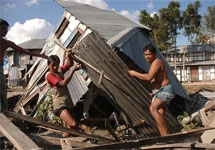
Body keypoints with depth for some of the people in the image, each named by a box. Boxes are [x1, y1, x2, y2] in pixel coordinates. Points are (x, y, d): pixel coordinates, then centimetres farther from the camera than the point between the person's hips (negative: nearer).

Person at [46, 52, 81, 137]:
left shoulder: (60, 70, 15)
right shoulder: (49, 75, -8)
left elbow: (69, 64, 25)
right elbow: (63, 83, -21)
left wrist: (68, 55, 4)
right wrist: (73, 70, -18)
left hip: (68, 104, 8)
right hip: (60, 105, -8)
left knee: (70, 128, 6)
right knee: (73, 124, -26)